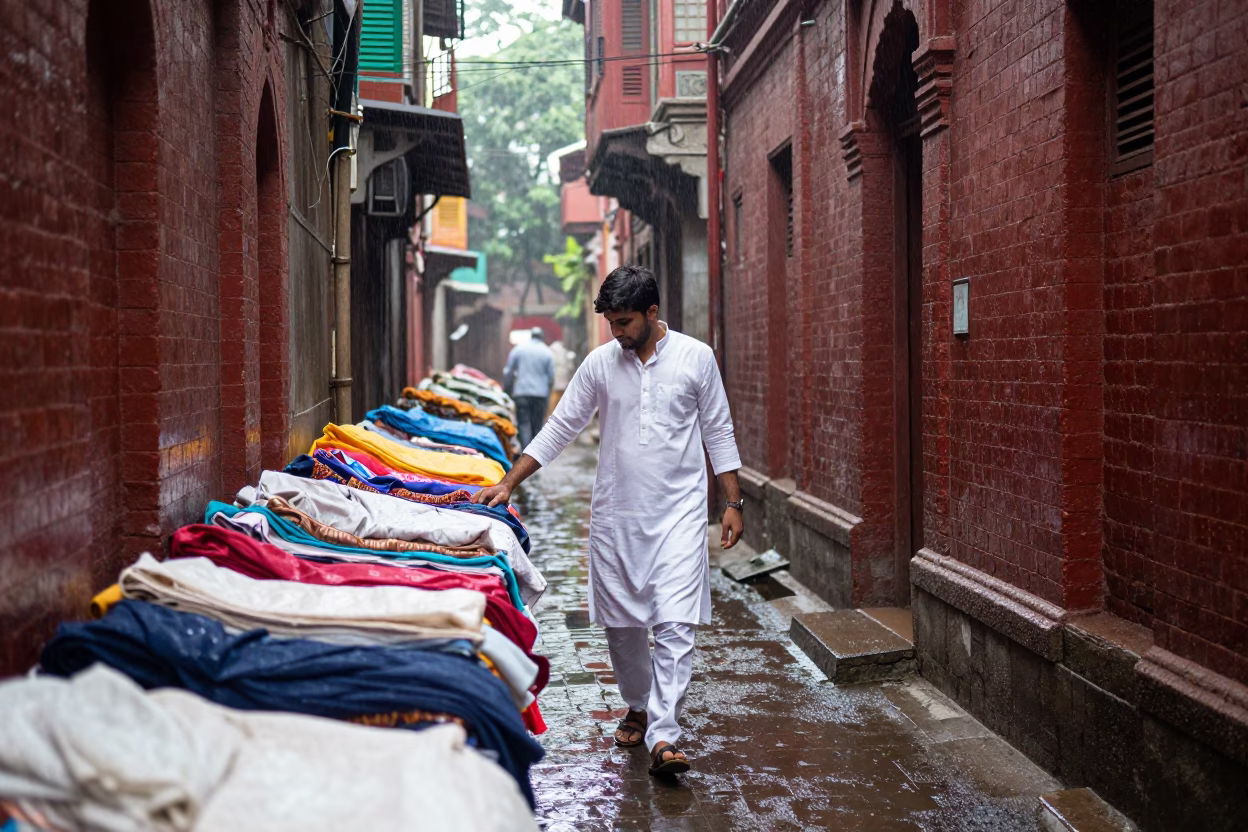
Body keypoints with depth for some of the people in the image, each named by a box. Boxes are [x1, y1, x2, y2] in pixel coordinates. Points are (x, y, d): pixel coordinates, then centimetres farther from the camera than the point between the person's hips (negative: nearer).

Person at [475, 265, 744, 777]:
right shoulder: (600, 363, 3)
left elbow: (718, 432, 5)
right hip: (615, 512, 3)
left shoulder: (696, 358, -1)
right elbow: (559, 428, 6)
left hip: (679, 510, -3)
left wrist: (732, 502, 1)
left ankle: (662, 737, -12)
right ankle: (639, 706, 32)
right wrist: (507, 484, 0)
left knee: (675, 624, -11)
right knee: (620, 621, 10)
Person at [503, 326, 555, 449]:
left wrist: (506, 388, 17)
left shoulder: (518, 349, 2)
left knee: (523, 424, -4)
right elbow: (551, 376, 4)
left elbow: (508, 372, 4)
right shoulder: (547, 352, 1)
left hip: (521, 393, -1)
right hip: (541, 393, 1)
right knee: (537, 425, 9)